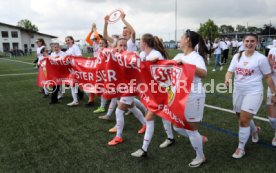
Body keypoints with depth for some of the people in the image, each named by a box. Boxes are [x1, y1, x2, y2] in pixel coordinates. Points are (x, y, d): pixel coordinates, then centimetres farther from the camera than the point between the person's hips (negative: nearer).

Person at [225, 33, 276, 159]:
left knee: (244, 121, -9)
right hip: (238, 92, 5)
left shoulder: (261, 58, -8)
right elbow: (230, 72, 3)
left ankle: (241, 148, 8)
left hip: (253, 93, -5)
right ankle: (255, 130, 51)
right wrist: (227, 79, -20)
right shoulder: (237, 56, 4)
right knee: (243, 119, 18)